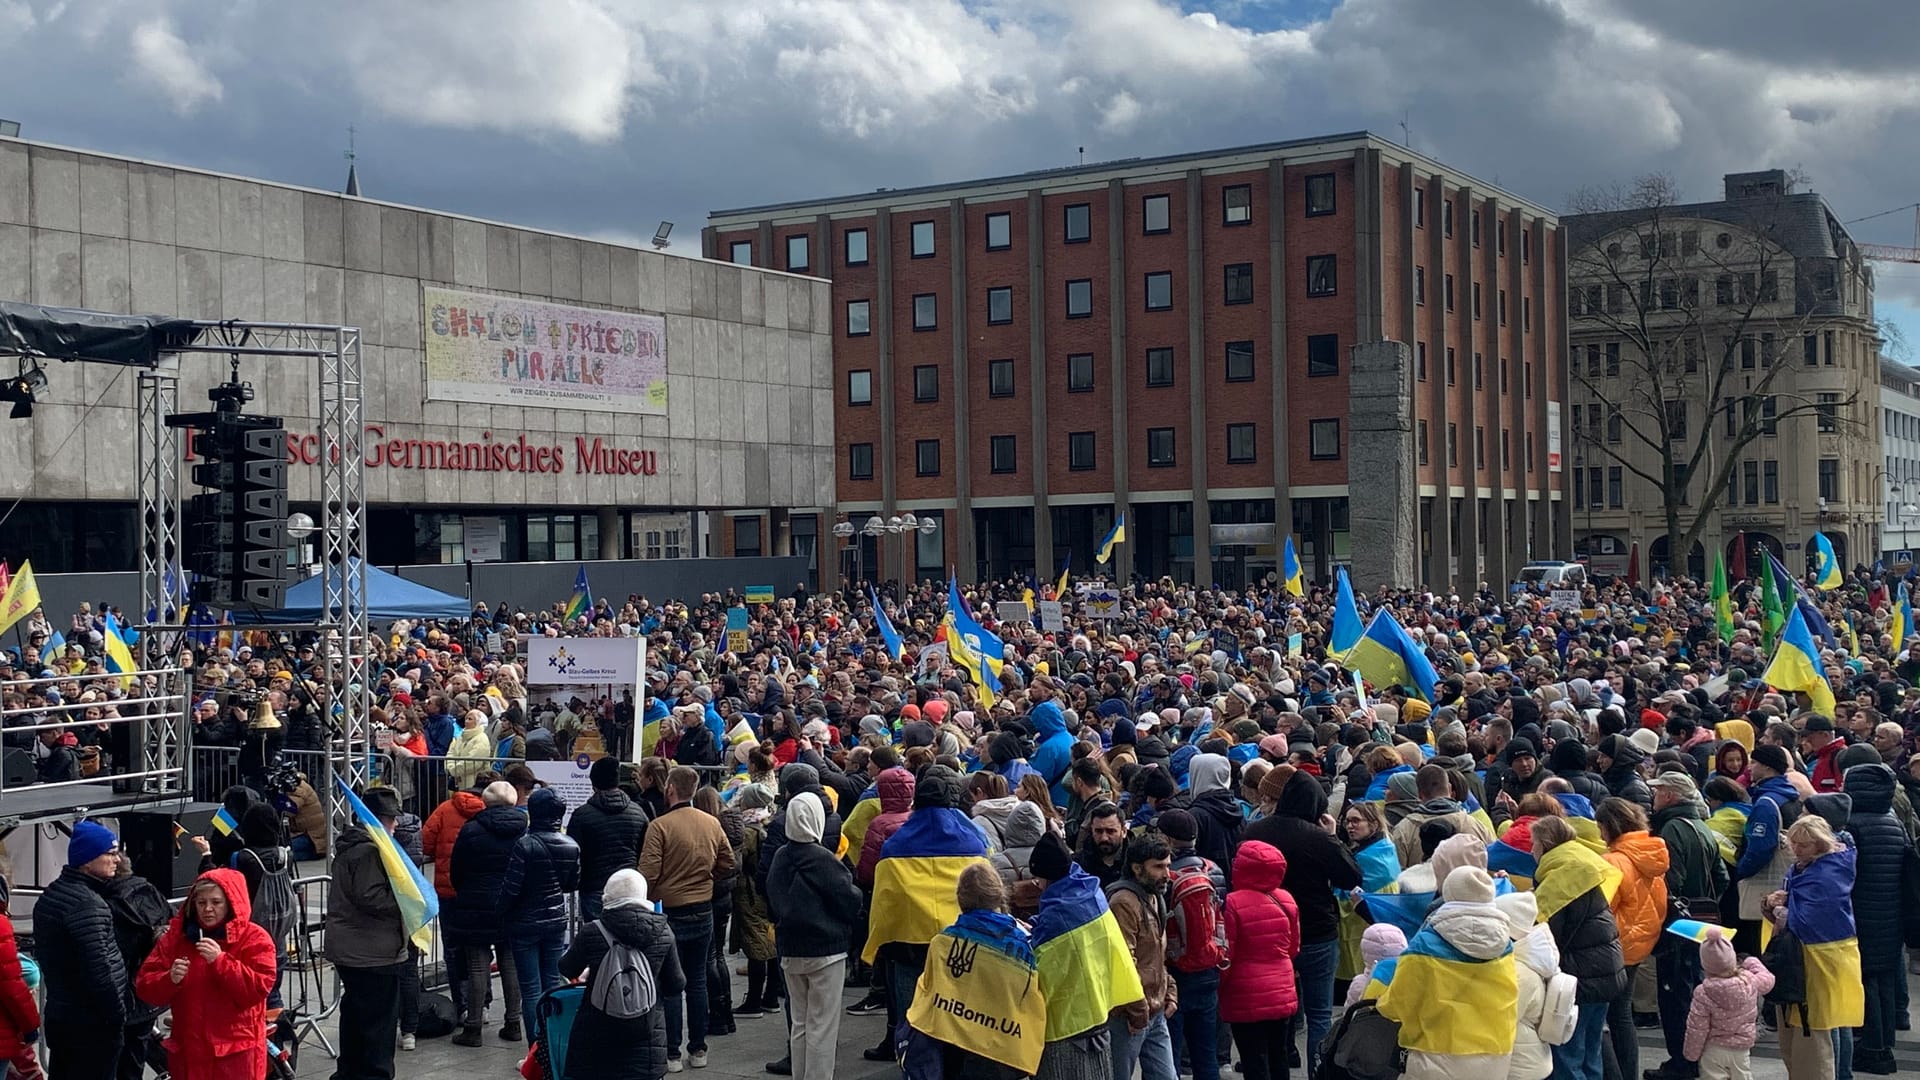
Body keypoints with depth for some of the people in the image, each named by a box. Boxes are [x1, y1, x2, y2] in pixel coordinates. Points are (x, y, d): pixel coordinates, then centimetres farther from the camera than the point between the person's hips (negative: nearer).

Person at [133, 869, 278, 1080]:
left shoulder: (254, 938, -5)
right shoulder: (176, 936, 6)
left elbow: (259, 988, -17)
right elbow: (145, 987, 3)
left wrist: (220, 961, -24)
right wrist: (170, 979, -19)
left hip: (236, 1051, -4)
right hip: (188, 1050, 4)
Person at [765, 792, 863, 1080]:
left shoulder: (780, 857, 2)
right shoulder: (822, 859, -18)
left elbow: (771, 899, 13)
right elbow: (850, 900, -13)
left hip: (789, 948, 7)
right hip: (825, 949, -6)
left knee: (800, 1023, 15)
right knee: (822, 1026, 0)